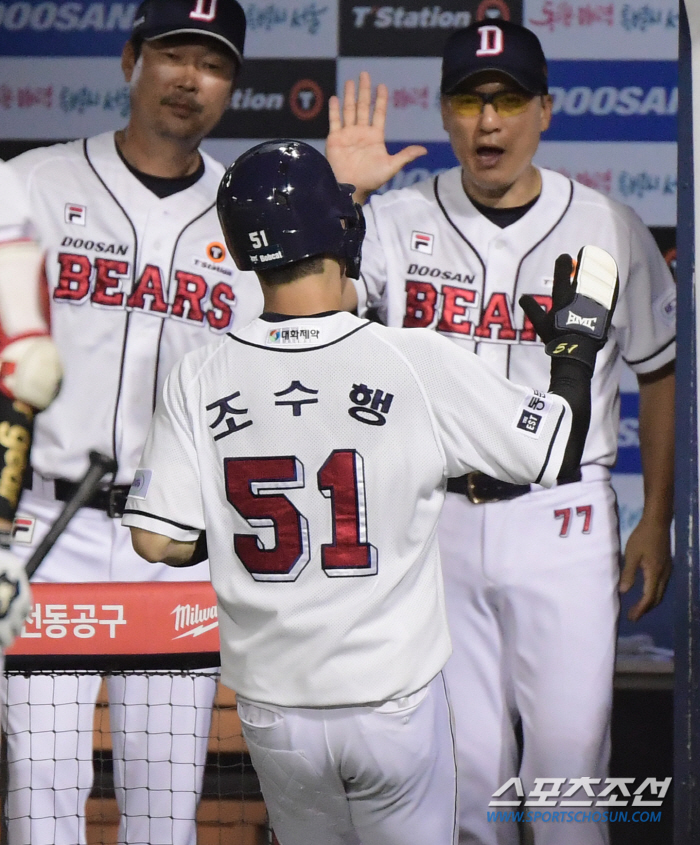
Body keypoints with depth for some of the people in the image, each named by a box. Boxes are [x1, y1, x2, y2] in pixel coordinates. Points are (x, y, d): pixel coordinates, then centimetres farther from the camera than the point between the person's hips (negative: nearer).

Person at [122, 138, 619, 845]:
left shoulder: (198, 380, -7)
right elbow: (559, 452, -3)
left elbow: (158, 540, -7)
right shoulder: (420, 363, -13)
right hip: (395, 700, -2)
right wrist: (577, 337, 12)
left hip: (273, 712, 2)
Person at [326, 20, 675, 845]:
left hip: (561, 520, -1)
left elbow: (662, 374, 8)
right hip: (434, 518, 1)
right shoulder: (398, 221, 1)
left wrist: (656, 522, 5)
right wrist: (338, 195, -21)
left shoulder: (609, 228, 1)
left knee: (569, 747, -1)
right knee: (464, 754, 9)